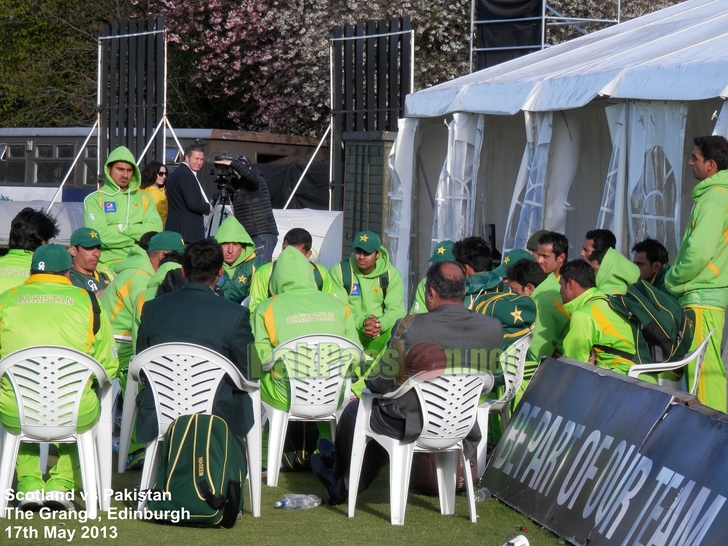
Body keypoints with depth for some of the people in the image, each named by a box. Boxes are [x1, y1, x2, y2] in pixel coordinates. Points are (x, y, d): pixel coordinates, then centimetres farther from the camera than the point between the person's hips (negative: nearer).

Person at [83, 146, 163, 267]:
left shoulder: (144, 198, 18)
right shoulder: (94, 200, 6)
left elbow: (156, 229, 2)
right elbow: (98, 235, -8)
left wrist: (123, 228, -6)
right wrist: (136, 237, -2)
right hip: (108, 263, -3)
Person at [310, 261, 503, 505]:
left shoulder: (410, 327, -24)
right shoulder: (493, 328, -12)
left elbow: (382, 384, -14)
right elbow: (488, 383, 4)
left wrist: (370, 378, 9)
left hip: (411, 426, -5)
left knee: (353, 412, 27)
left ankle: (341, 485, 53)